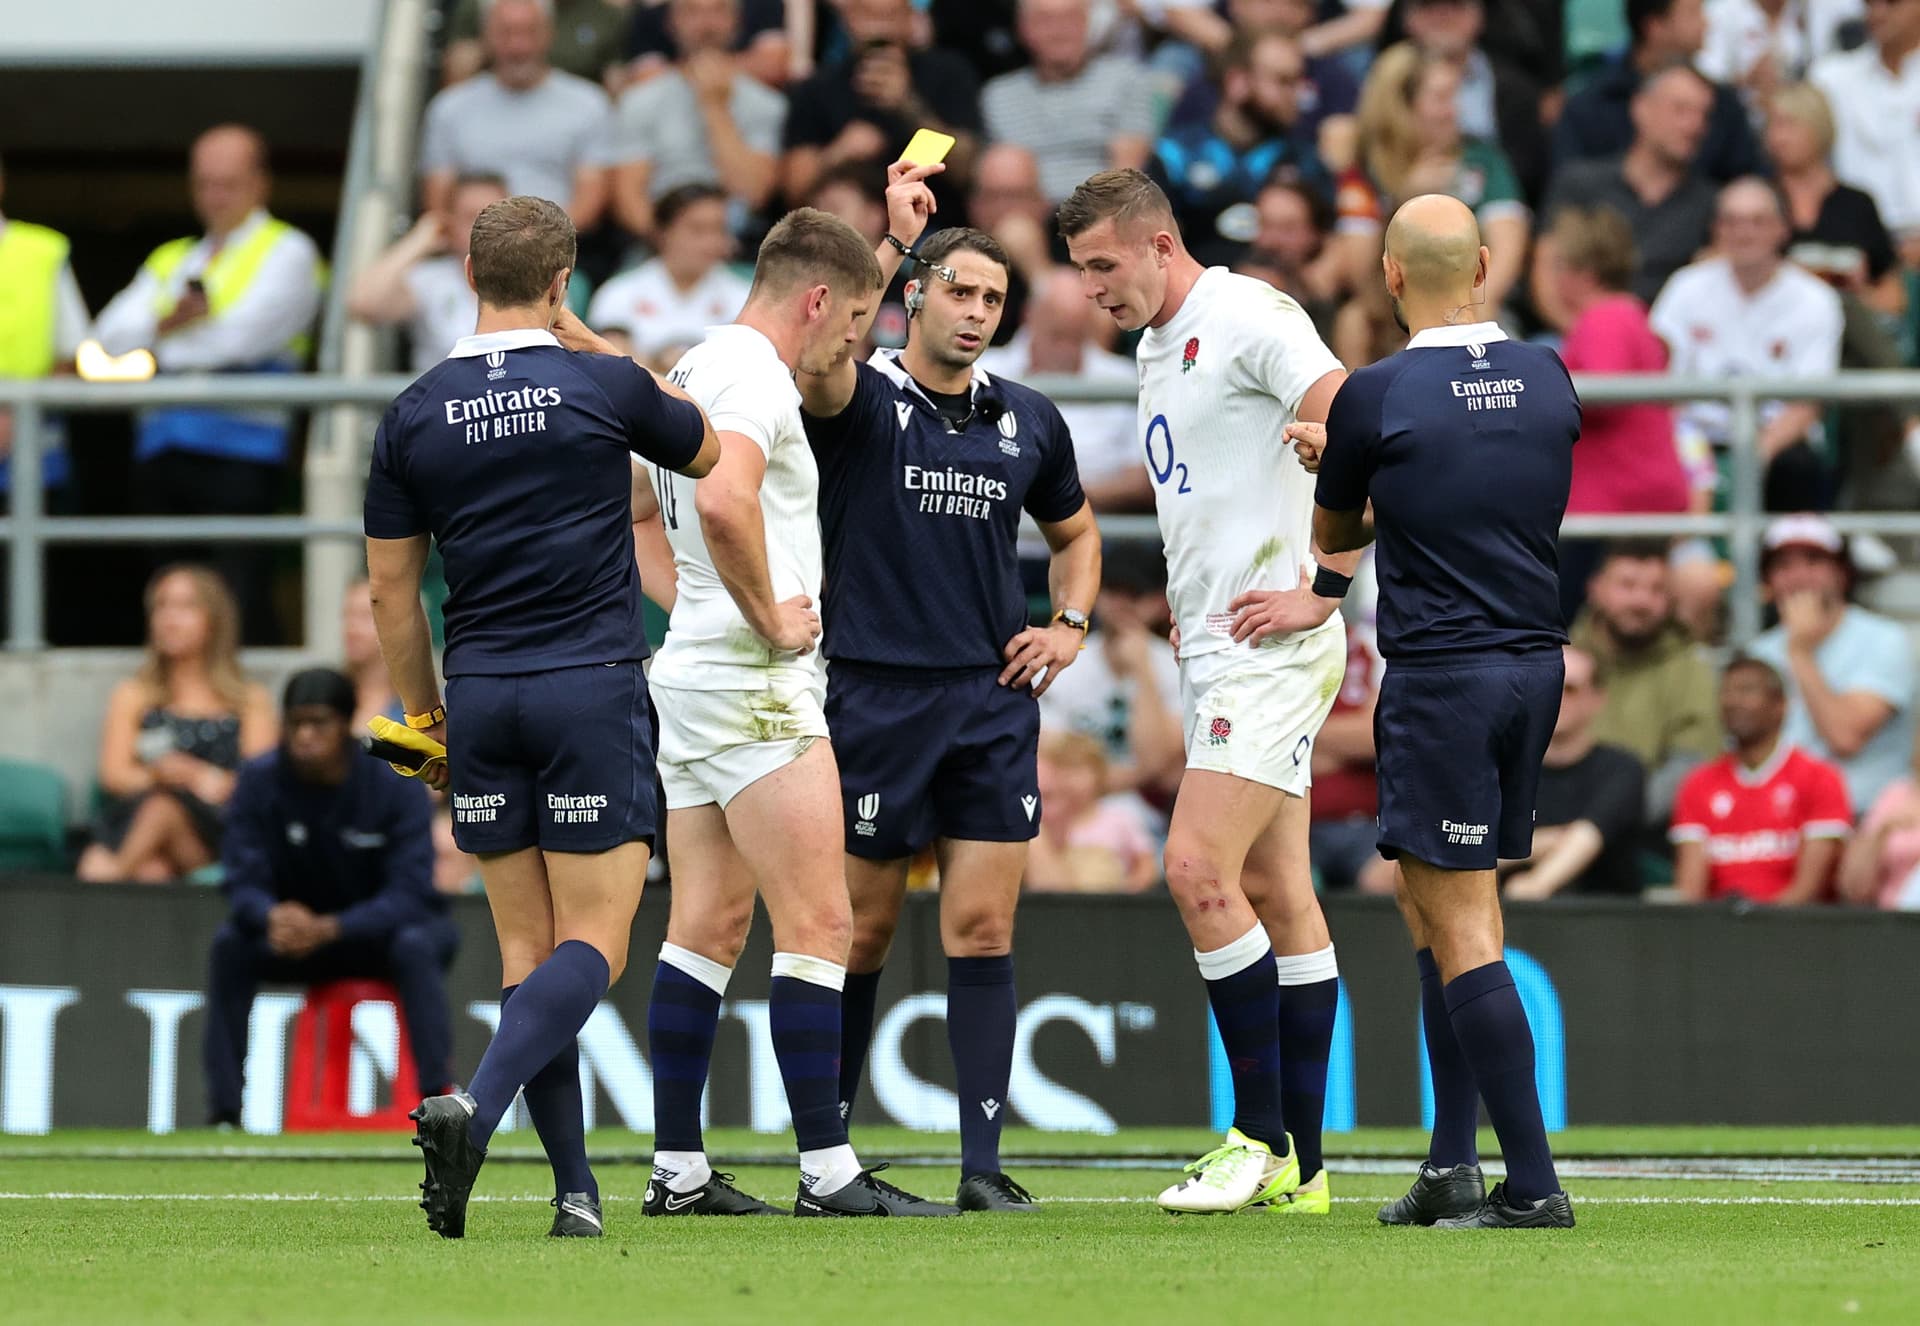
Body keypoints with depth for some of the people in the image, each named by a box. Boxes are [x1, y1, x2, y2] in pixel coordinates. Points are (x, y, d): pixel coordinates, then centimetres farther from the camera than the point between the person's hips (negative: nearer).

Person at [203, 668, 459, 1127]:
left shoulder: (397, 786, -20)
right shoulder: (259, 781, -13)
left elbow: (408, 896, -26)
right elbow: (243, 885, -17)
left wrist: (330, 929, -43)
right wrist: (272, 917, -42)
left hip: (381, 927, -2)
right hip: (298, 925, 2)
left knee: (415, 946, -37)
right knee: (230, 945, -27)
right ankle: (223, 1115, -25)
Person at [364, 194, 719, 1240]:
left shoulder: (413, 416, 2)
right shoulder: (605, 389, -6)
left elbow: (391, 586, 7)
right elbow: (704, 447, 16)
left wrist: (423, 717, 19)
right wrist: (591, 345, 19)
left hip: (481, 693, 3)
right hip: (593, 685, -3)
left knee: (527, 948, 9)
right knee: (593, 945, -3)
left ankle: (575, 1188, 6)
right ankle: (475, 1107, -26)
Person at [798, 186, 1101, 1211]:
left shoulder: (1028, 422, 10)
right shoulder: (864, 399, -3)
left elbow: (1075, 530, 28)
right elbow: (813, 358, -29)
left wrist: (1070, 626, 11)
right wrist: (886, 243, -30)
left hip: (992, 700, 3)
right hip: (875, 695, -3)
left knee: (982, 929, -2)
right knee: (864, 930, 4)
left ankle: (983, 1164, -2)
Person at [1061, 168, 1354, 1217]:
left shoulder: (1248, 320, -13)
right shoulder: (1156, 346, 17)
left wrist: (1323, 589, -20)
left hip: (1269, 649, -10)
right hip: (1212, 653, 10)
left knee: (1200, 870, -16)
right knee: (1275, 893, 8)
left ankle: (1260, 1135, -10)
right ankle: (1299, 1167, 8)